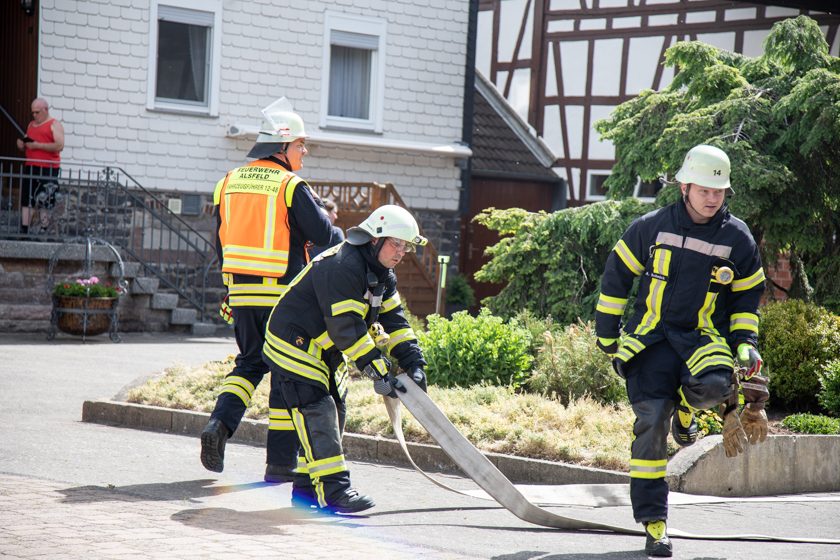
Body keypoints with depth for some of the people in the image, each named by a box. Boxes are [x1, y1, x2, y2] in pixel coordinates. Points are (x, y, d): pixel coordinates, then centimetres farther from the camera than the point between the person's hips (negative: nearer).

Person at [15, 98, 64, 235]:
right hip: (30, 167, 7)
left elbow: (59, 146, -15)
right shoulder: (31, 125, 20)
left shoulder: (54, 125, -1)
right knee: (26, 200, 1)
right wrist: (22, 145, 5)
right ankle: (24, 231, 1)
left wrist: (37, 145, -17)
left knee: (45, 202, -6)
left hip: (48, 168, -7)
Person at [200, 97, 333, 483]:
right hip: (284, 294, -5)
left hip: (239, 291, 6)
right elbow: (324, 235, -11)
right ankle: (280, 462, 7)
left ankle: (219, 425, -2)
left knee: (250, 362, 21)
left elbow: (221, 243, 14)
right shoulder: (291, 186, -11)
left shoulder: (228, 183, 8)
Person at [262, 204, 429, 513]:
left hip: (325, 352, 10)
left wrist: (413, 362, -5)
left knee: (333, 414, 8)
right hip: (294, 345, -10)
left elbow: (393, 320, 7)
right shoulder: (341, 267, -28)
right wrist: (378, 373, -30)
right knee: (316, 412, -16)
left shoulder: (382, 275, 4)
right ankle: (332, 490, -21)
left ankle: (306, 488, 16)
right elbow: (347, 328, -31)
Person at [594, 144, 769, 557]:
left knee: (716, 385, -33)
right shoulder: (651, 228, -2)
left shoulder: (738, 240, 1)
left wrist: (745, 343, 4)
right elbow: (617, 275, 9)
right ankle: (653, 523, -3)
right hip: (651, 337, 0)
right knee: (650, 421, -12)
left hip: (702, 335, 1)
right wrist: (606, 331, 9)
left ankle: (685, 404, 7)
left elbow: (747, 296, 15)